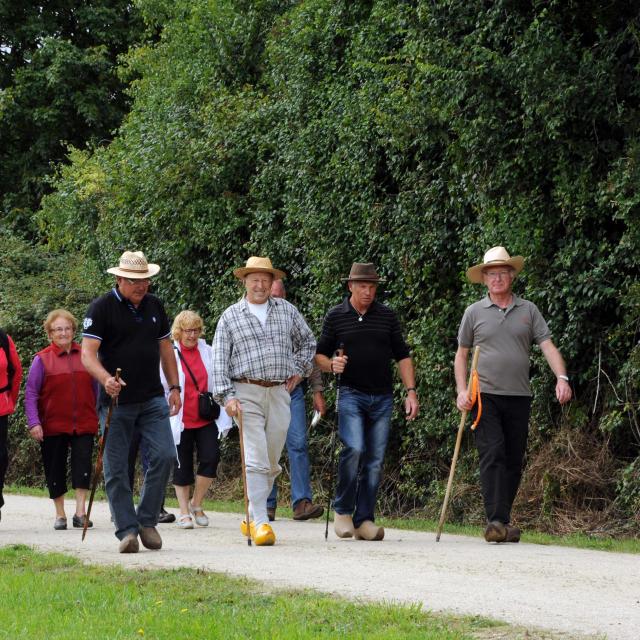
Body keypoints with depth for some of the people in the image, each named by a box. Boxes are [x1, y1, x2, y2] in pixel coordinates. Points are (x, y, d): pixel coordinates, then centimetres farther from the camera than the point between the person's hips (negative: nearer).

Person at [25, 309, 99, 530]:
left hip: (84, 424, 1)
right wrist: (34, 423, -12)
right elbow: (30, 393, -3)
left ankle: (80, 512, -10)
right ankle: (60, 515, 19)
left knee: (83, 463, -12)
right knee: (55, 470, 7)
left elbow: (96, 388, 13)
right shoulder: (42, 359, -2)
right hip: (53, 426, -1)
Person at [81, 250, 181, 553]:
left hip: (153, 398, 4)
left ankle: (147, 520, 4)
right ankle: (127, 530, 6)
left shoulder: (154, 306, 11)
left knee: (164, 455, -10)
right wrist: (106, 379, -31)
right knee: (116, 469, -2)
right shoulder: (102, 308, -6)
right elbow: (88, 353, -13)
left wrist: (174, 387, 15)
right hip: (117, 401, -4)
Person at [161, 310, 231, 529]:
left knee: (211, 457, -10)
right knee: (182, 466, 4)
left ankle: (196, 504, 9)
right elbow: (160, 387, 1)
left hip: (206, 420, 2)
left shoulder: (208, 352, 6)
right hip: (181, 421, -2)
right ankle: (184, 512, 15)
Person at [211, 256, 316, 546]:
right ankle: (261, 522, -16)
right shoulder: (230, 317, 5)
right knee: (256, 461, -13)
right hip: (246, 393, -3)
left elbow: (307, 341, 26)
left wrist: (299, 369, 13)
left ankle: (251, 518, 19)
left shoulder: (287, 310, 12)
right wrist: (226, 396, -8)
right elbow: (219, 359, 1)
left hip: (279, 393, 3)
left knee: (272, 463, 6)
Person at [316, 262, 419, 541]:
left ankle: (364, 519, 8)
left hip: (382, 398, 3)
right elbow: (320, 354, 11)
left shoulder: (387, 316, 10)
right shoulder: (335, 317, 5)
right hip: (351, 395, -3)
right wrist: (332, 365, -12)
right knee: (354, 449, -21)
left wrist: (411, 392, 3)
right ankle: (342, 511, -5)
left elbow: (402, 355, 12)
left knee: (375, 460, 1)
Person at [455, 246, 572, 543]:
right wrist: (462, 390, -1)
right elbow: (461, 355, 12)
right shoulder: (474, 312, 8)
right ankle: (496, 521, -20)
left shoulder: (528, 310, 10)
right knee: (492, 455, -14)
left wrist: (561, 377, -13)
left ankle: (502, 521, 15)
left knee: (514, 460, 5)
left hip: (519, 397, 2)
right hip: (485, 396, -2)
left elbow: (547, 346, 3)